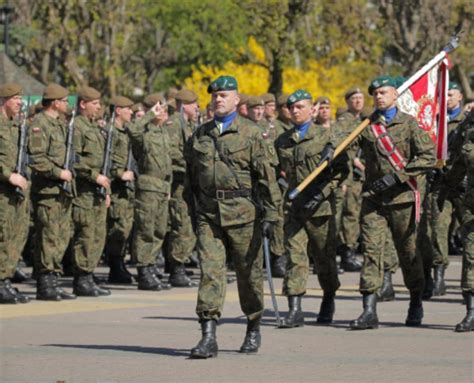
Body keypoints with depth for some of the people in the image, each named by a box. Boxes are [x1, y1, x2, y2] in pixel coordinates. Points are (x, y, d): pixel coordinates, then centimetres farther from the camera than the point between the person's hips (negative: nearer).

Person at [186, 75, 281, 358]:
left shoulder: (251, 133, -1)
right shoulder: (201, 134, 13)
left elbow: (266, 175, -4)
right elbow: (191, 176, 22)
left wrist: (271, 213, -9)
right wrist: (192, 209, 19)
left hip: (243, 212, -3)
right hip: (209, 214, 3)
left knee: (249, 272, 6)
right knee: (210, 271, -8)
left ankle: (254, 331, 24)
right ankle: (208, 337, -13)